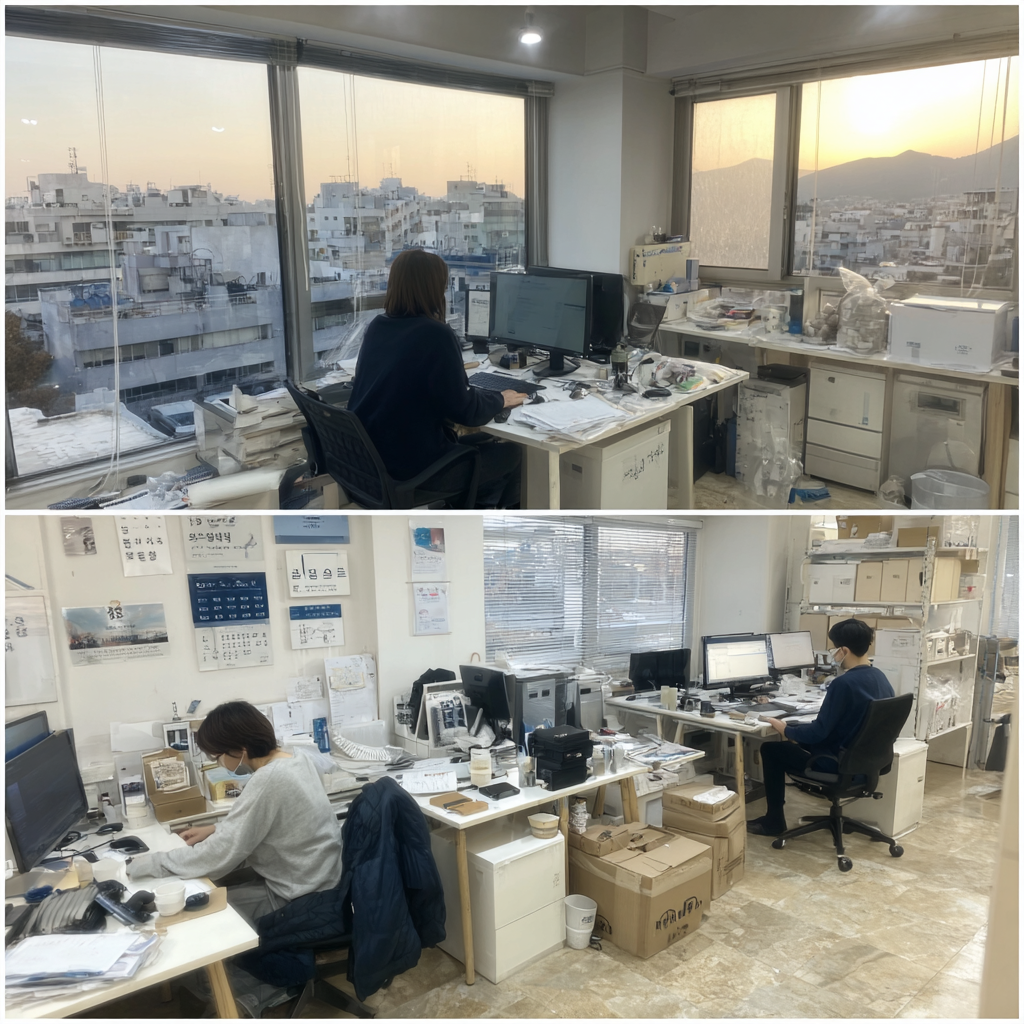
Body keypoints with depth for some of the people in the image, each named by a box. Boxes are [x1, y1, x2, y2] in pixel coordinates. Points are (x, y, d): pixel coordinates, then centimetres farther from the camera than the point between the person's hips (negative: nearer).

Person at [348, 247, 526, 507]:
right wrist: (500, 400, 4)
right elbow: (465, 411, -15)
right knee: (510, 453, 13)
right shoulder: (435, 335, -19)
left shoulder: (377, 326, 4)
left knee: (479, 442, 27)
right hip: (411, 465, -8)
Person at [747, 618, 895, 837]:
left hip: (839, 762, -8)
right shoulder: (880, 678, -1)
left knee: (770, 750, 7)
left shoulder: (843, 684, -26)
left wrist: (786, 730, -6)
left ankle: (774, 820, 15)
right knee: (802, 734, 27)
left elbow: (819, 731, -23)